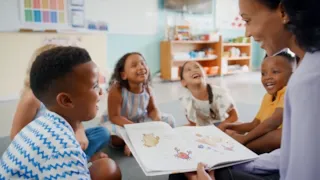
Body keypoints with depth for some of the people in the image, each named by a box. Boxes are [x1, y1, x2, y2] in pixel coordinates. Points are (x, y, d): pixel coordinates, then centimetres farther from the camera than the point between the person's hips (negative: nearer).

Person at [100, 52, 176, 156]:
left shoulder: (147, 89, -14)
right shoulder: (116, 90, -30)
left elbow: (152, 109, -2)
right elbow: (114, 117, -27)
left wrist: (157, 119, -26)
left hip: (141, 120, 5)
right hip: (120, 124, -4)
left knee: (169, 120, -3)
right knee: (109, 131, -38)